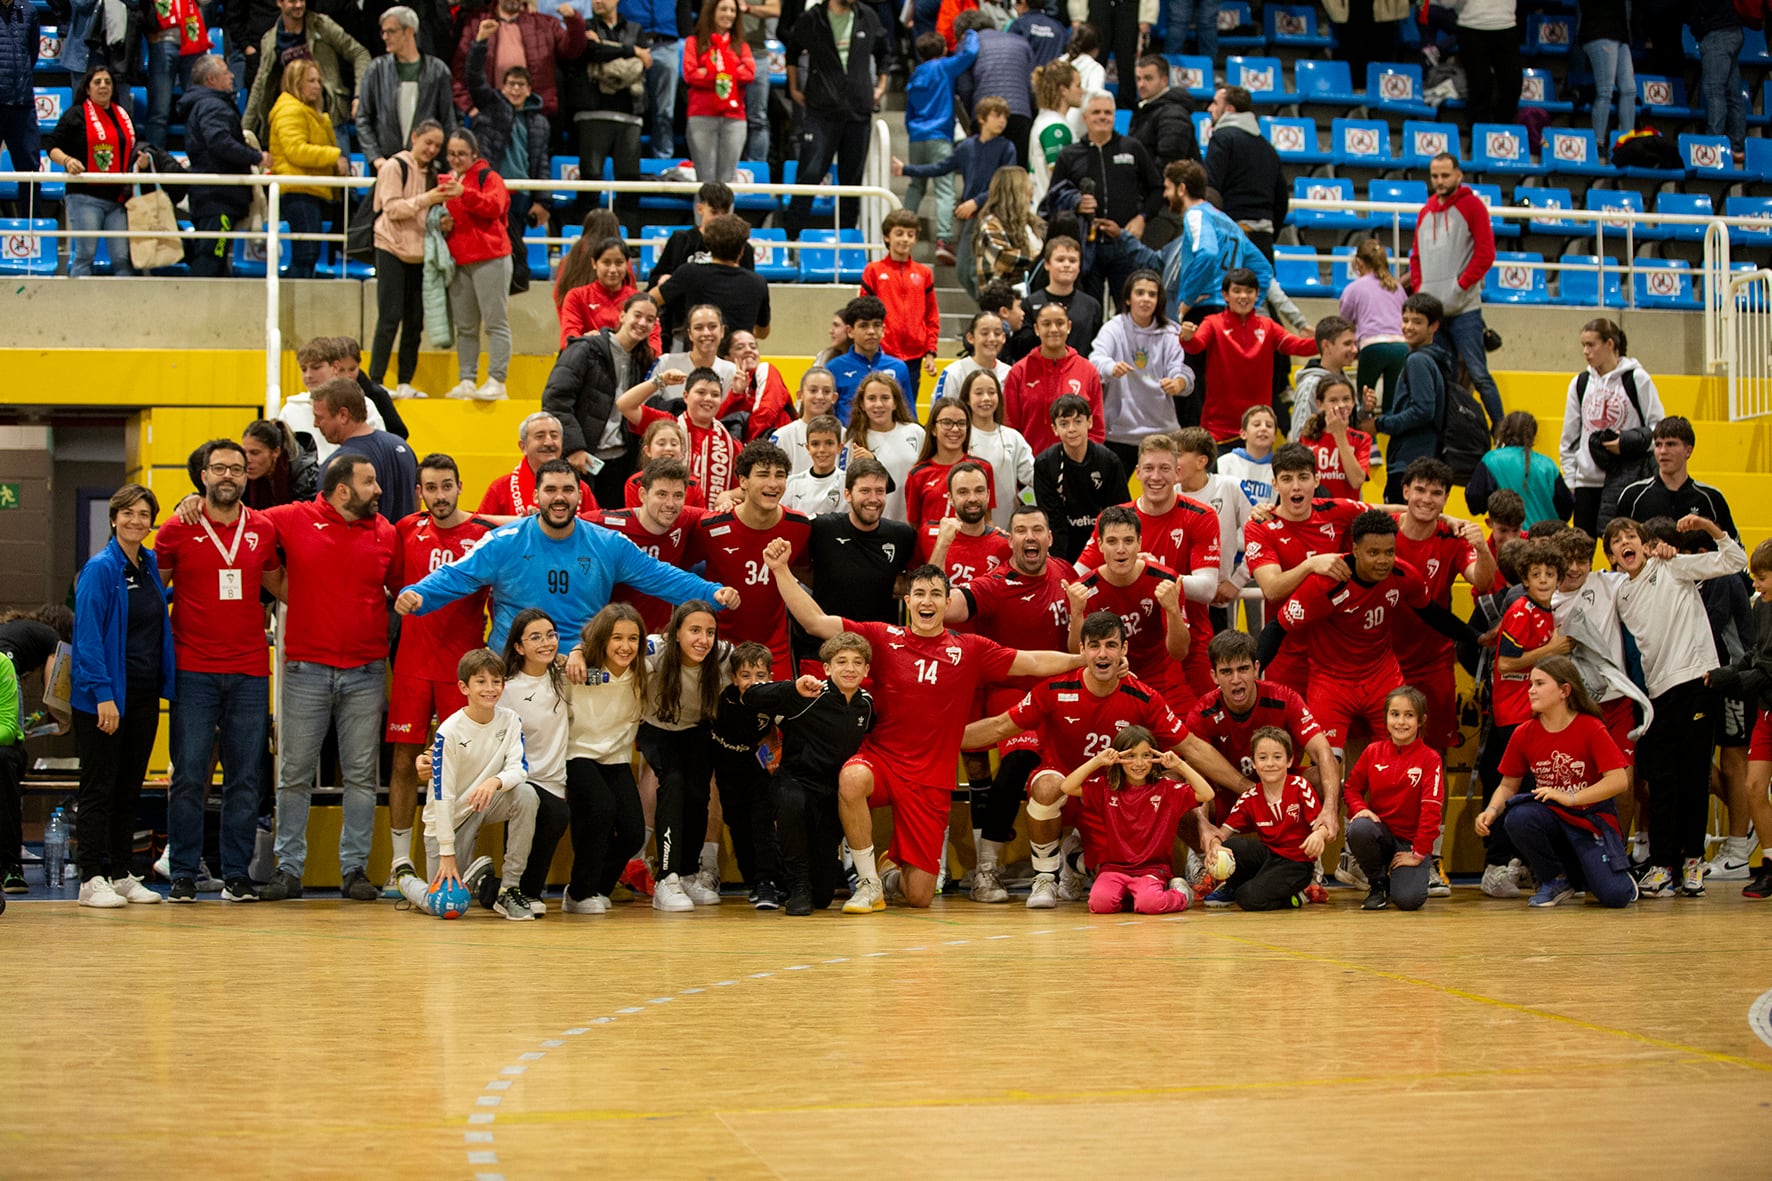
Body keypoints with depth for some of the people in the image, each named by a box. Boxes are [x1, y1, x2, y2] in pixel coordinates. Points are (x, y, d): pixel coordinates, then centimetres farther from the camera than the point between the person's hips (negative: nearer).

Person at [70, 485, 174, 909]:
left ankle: (122, 874, 17)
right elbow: (88, 635, -15)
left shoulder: (152, 566, 9)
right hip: (105, 696, -7)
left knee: (129, 789, 11)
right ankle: (92, 879, 0)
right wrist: (103, 694, -20)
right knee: (99, 788, -3)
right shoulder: (100, 569, -10)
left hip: (145, 694, 7)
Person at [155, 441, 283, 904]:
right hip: (193, 671, -2)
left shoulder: (263, 529, 8)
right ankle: (183, 874, 5)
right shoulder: (178, 530, 1)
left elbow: (279, 586, 22)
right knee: (189, 776, -3)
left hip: (250, 672, 2)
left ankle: (237, 874, 9)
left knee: (245, 778, 3)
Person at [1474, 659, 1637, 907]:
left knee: (1614, 896, -20)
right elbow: (1508, 786, 6)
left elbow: (1619, 781, -19)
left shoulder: (1591, 729, -12)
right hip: (1552, 818, 3)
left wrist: (1571, 798, -26)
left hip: (1592, 820, -3)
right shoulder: (1524, 734, -2)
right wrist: (1491, 811, -15)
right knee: (1518, 818, -33)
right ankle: (1554, 880, -5)